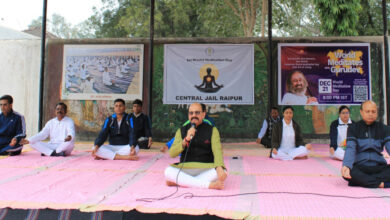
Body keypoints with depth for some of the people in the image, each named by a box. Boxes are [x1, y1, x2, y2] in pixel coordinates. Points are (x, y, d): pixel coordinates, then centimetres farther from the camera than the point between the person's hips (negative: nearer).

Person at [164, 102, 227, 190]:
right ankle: (209, 184, -30)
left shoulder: (212, 130, 4)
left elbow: (217, 151, -9)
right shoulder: (181, 131, 7)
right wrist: (186, 139, -19)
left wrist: (219, 168, -30)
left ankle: (178, 182, -26)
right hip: (185, 170, 0)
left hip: (206, 170, 0)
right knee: (168, 171, -27)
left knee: (223, 173, -30)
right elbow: (172, 154, -4)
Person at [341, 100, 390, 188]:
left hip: (378, 167, 2)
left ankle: (361, 180, -29)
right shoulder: (353, 128, 3)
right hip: (359, 167, -2)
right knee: (347, 173, -35)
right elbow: (350, 148, -11)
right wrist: (346, 166, -32)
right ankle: (379, 183, -30)